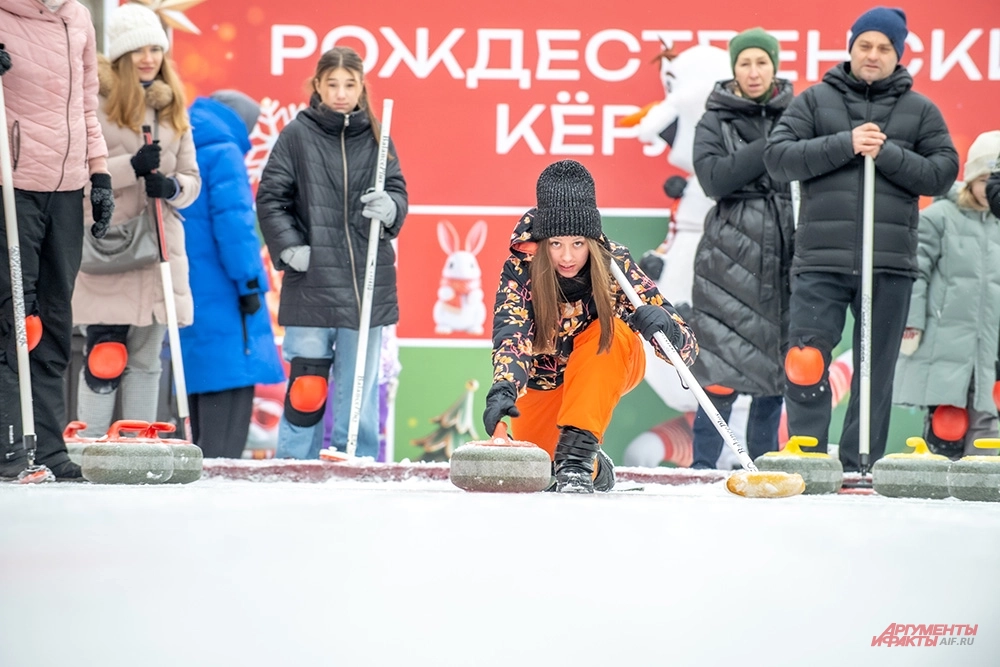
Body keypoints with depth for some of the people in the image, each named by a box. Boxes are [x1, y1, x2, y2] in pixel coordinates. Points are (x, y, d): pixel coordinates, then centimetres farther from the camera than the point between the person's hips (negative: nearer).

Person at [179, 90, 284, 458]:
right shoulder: (223, 154, -7)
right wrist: (249, 282, -16)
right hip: (221, 299, -8)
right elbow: (233, 220, -17)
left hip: (181, 297, 9)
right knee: (230, 385, -11)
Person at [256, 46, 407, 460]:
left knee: (359, 389, 8)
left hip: (366, 284, 2)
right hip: (310, 282, -2)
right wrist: (289, 248, -8)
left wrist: (389, 207, -12)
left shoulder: (375, 138, 7)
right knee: (306, 390, -5)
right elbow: (270, 198, 3)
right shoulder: (297, 135, 1)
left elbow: (398, 191, 11)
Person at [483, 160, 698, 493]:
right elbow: (511, 334, -44)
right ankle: (596, 469, 26)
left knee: (607, 331, -32)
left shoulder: (614, 264, -30)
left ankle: (578, 452, -30)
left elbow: (687, 348, -30)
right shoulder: (520, 268, -30)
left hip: (611, 366, -2)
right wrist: (503, 388, -64)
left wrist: (663, 325, -54)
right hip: (546, 380, 2)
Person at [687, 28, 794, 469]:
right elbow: (714, 178, -10)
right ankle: (704, 465, -4)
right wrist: (769, 148, -14)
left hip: (785, 252, 3)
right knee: (724, 367, -9)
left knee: (777, 366, 6)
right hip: (731, 254, -3)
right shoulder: (715, 122, 5)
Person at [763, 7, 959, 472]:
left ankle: (861, 469, 12)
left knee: (876, 374, 5)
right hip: (820, 261, -1)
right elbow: (777, 157, -4)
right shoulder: (815, 101, 7)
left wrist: (886, 154, -12)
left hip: (890, 265, 1)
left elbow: (943, 173, 1)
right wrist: (845, 144, -14)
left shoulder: (920, 111, 10)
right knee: (805, 366, -7)